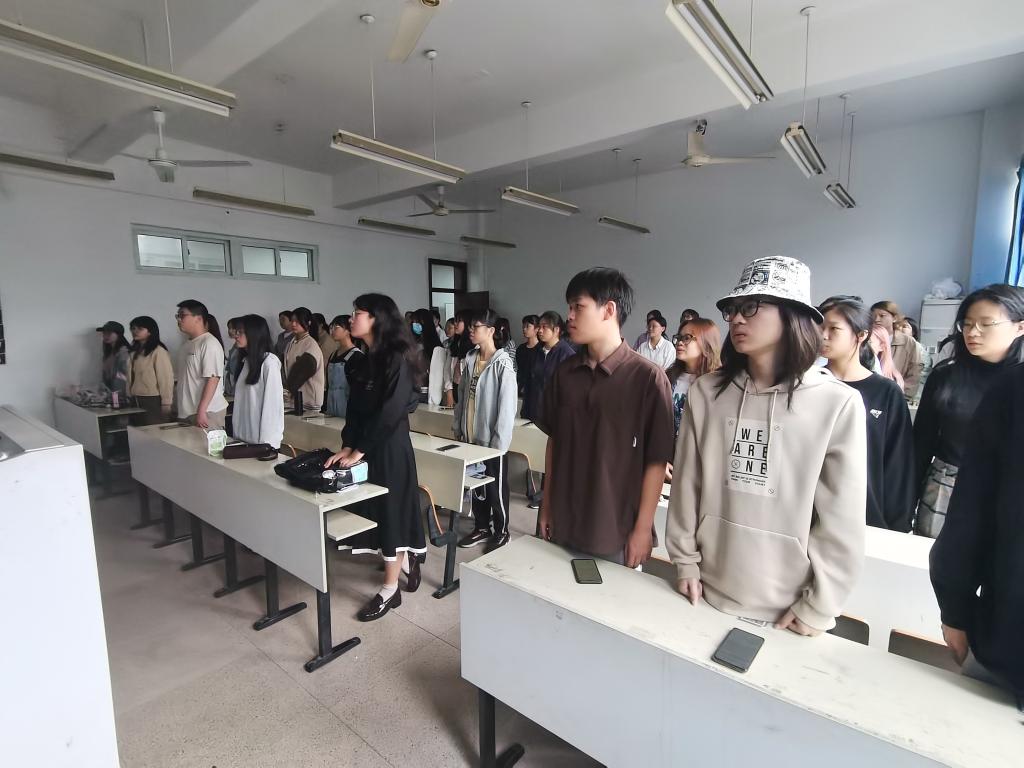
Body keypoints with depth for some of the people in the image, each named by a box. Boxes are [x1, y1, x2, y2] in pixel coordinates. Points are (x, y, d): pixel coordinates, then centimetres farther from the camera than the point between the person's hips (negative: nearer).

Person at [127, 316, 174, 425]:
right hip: (138, 401, 7)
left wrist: (166, 403, -13)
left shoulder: (158, 351, -9)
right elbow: (131, 378, 13)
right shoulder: (135, 352, 14)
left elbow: (166, 378, -12)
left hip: (154, 400, -7)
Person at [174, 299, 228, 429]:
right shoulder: (187, 345, 14)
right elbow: (184, 380, 18)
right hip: (186, 412, 8)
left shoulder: (210, 343, -11)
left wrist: (201, 411, -20)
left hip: (208, 412, -8)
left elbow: (212, 379, -17)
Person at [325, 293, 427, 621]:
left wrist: (359, 450, -17)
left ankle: (390, 590, 20)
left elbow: (390, 412, -21)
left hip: (390, 447, -8)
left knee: (390, 511, 4)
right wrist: (346, 446, -1)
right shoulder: (365, 360, 9)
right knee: (375, 512, 16)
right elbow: (355, 408, 9)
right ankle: (407, 559, 39)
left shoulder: (397, 359, -16)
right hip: (363, 447, 8)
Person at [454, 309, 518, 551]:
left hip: (492, 440, -6)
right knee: (476, 487, 19)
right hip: (471, 437, 7)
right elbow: (463, 397, 11)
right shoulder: (470, 359, 4)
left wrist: (499, 442, -17)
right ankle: (482, 528, 37)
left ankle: (501, 533, 29)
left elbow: (507, 407, -17)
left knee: (496, 490, 10)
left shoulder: (503, 365, -16)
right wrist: (457, 427, 10)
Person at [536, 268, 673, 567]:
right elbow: (554, 441, 7)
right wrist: (546, 505, 8)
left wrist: (643, 529, -9)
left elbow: (656, 461, -11)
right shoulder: (564, 372, 1)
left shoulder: (648, 378, -14)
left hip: (617, 532, -4)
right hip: (562, 524, 4)